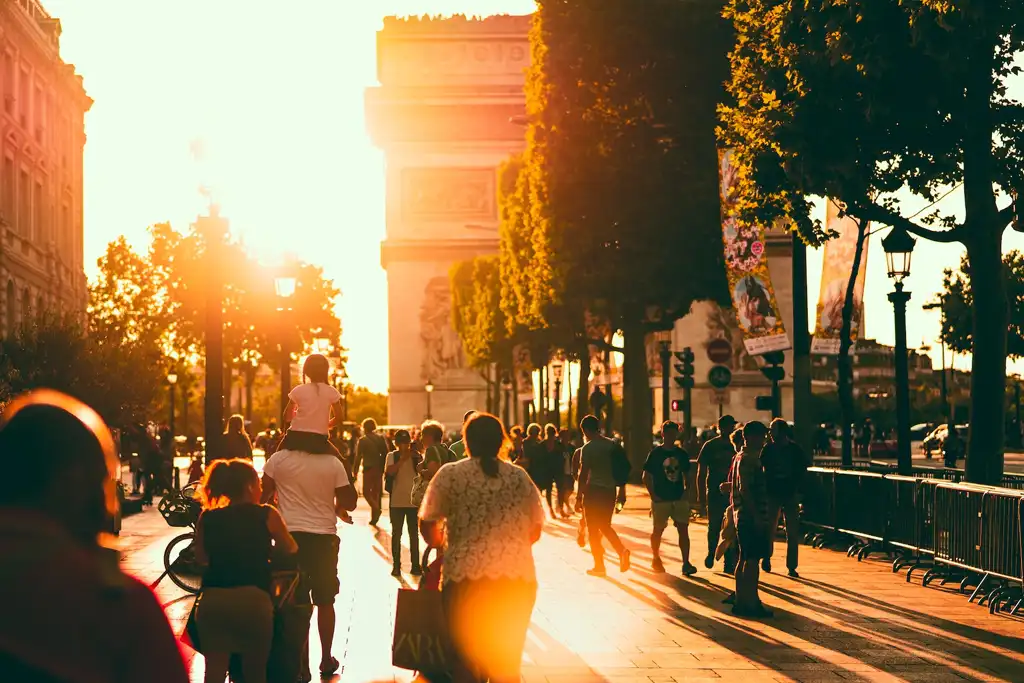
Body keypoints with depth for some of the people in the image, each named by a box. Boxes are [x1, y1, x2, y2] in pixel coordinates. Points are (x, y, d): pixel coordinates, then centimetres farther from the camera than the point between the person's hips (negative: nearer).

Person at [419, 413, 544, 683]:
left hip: (466, 576, -2)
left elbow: (427, 525, 1)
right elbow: (536, 529, 11)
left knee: (466, 660, 8)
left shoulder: (450, 475, 0)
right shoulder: (520, 477, 8)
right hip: (519, 579, 3)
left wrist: (443, 548, 21)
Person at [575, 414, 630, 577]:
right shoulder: (613, 445, 6)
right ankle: (622, 550, -3)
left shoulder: (588, 448, -10)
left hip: (593, 490, -6)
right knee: (605, 526, 20)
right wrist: (622, 491, 17)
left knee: (593, 529, 5)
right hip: (610, 490, 6)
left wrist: (579, 496, -9)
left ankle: (599, 566, 8)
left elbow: (583, 473, -13)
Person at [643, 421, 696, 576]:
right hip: (661, 499, -3)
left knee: (683, 529, -6)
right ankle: (656, 559, 27)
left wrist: (686, 490, 2)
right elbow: (646, 477, -2)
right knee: (658, 530, 8)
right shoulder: (655, 454, -4)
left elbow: (686, 474, 17)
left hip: (679, 498, 3)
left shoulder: (682, 454, 7)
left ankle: (686, 563, -6)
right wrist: (653, 495, -10)